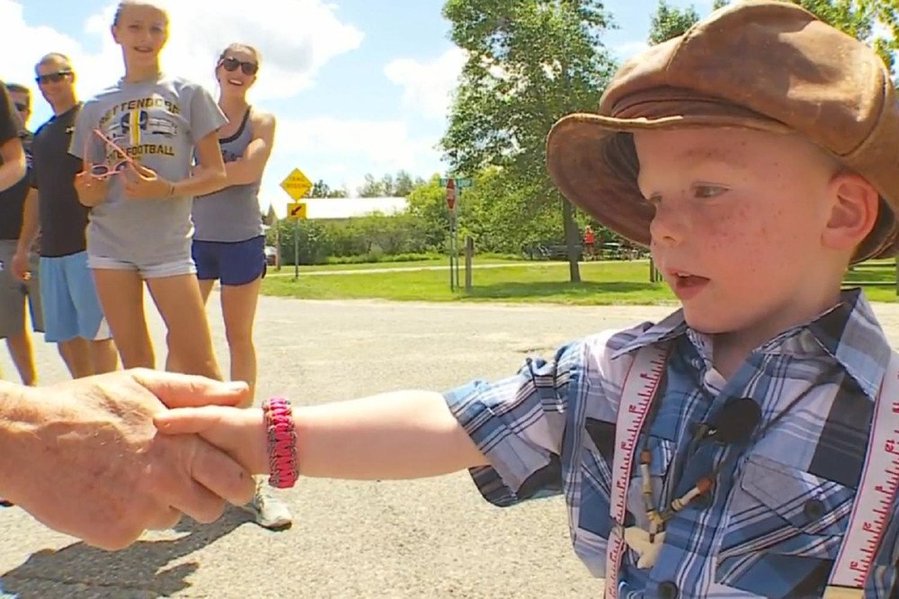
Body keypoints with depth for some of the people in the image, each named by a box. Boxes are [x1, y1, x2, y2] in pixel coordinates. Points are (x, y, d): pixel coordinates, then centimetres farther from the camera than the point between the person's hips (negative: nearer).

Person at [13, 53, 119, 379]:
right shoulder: (42, 135, 21)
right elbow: (36, 195, 24)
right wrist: (23, 247, 23)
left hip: (88, 244, -8)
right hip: (52, 249, 8)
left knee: (96, 332, -5)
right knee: (65, 336, 10)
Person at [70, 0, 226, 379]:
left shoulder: (187, 95, 6)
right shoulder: (96, 107, 13)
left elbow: (215, 173, 2)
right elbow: (88, 194, 15)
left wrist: (167, 190, -16)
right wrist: (89, 189, -9)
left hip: (169, 243, -3)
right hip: (109, 243, 3)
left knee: (197, 362, -8)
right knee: (134, 361, 7)